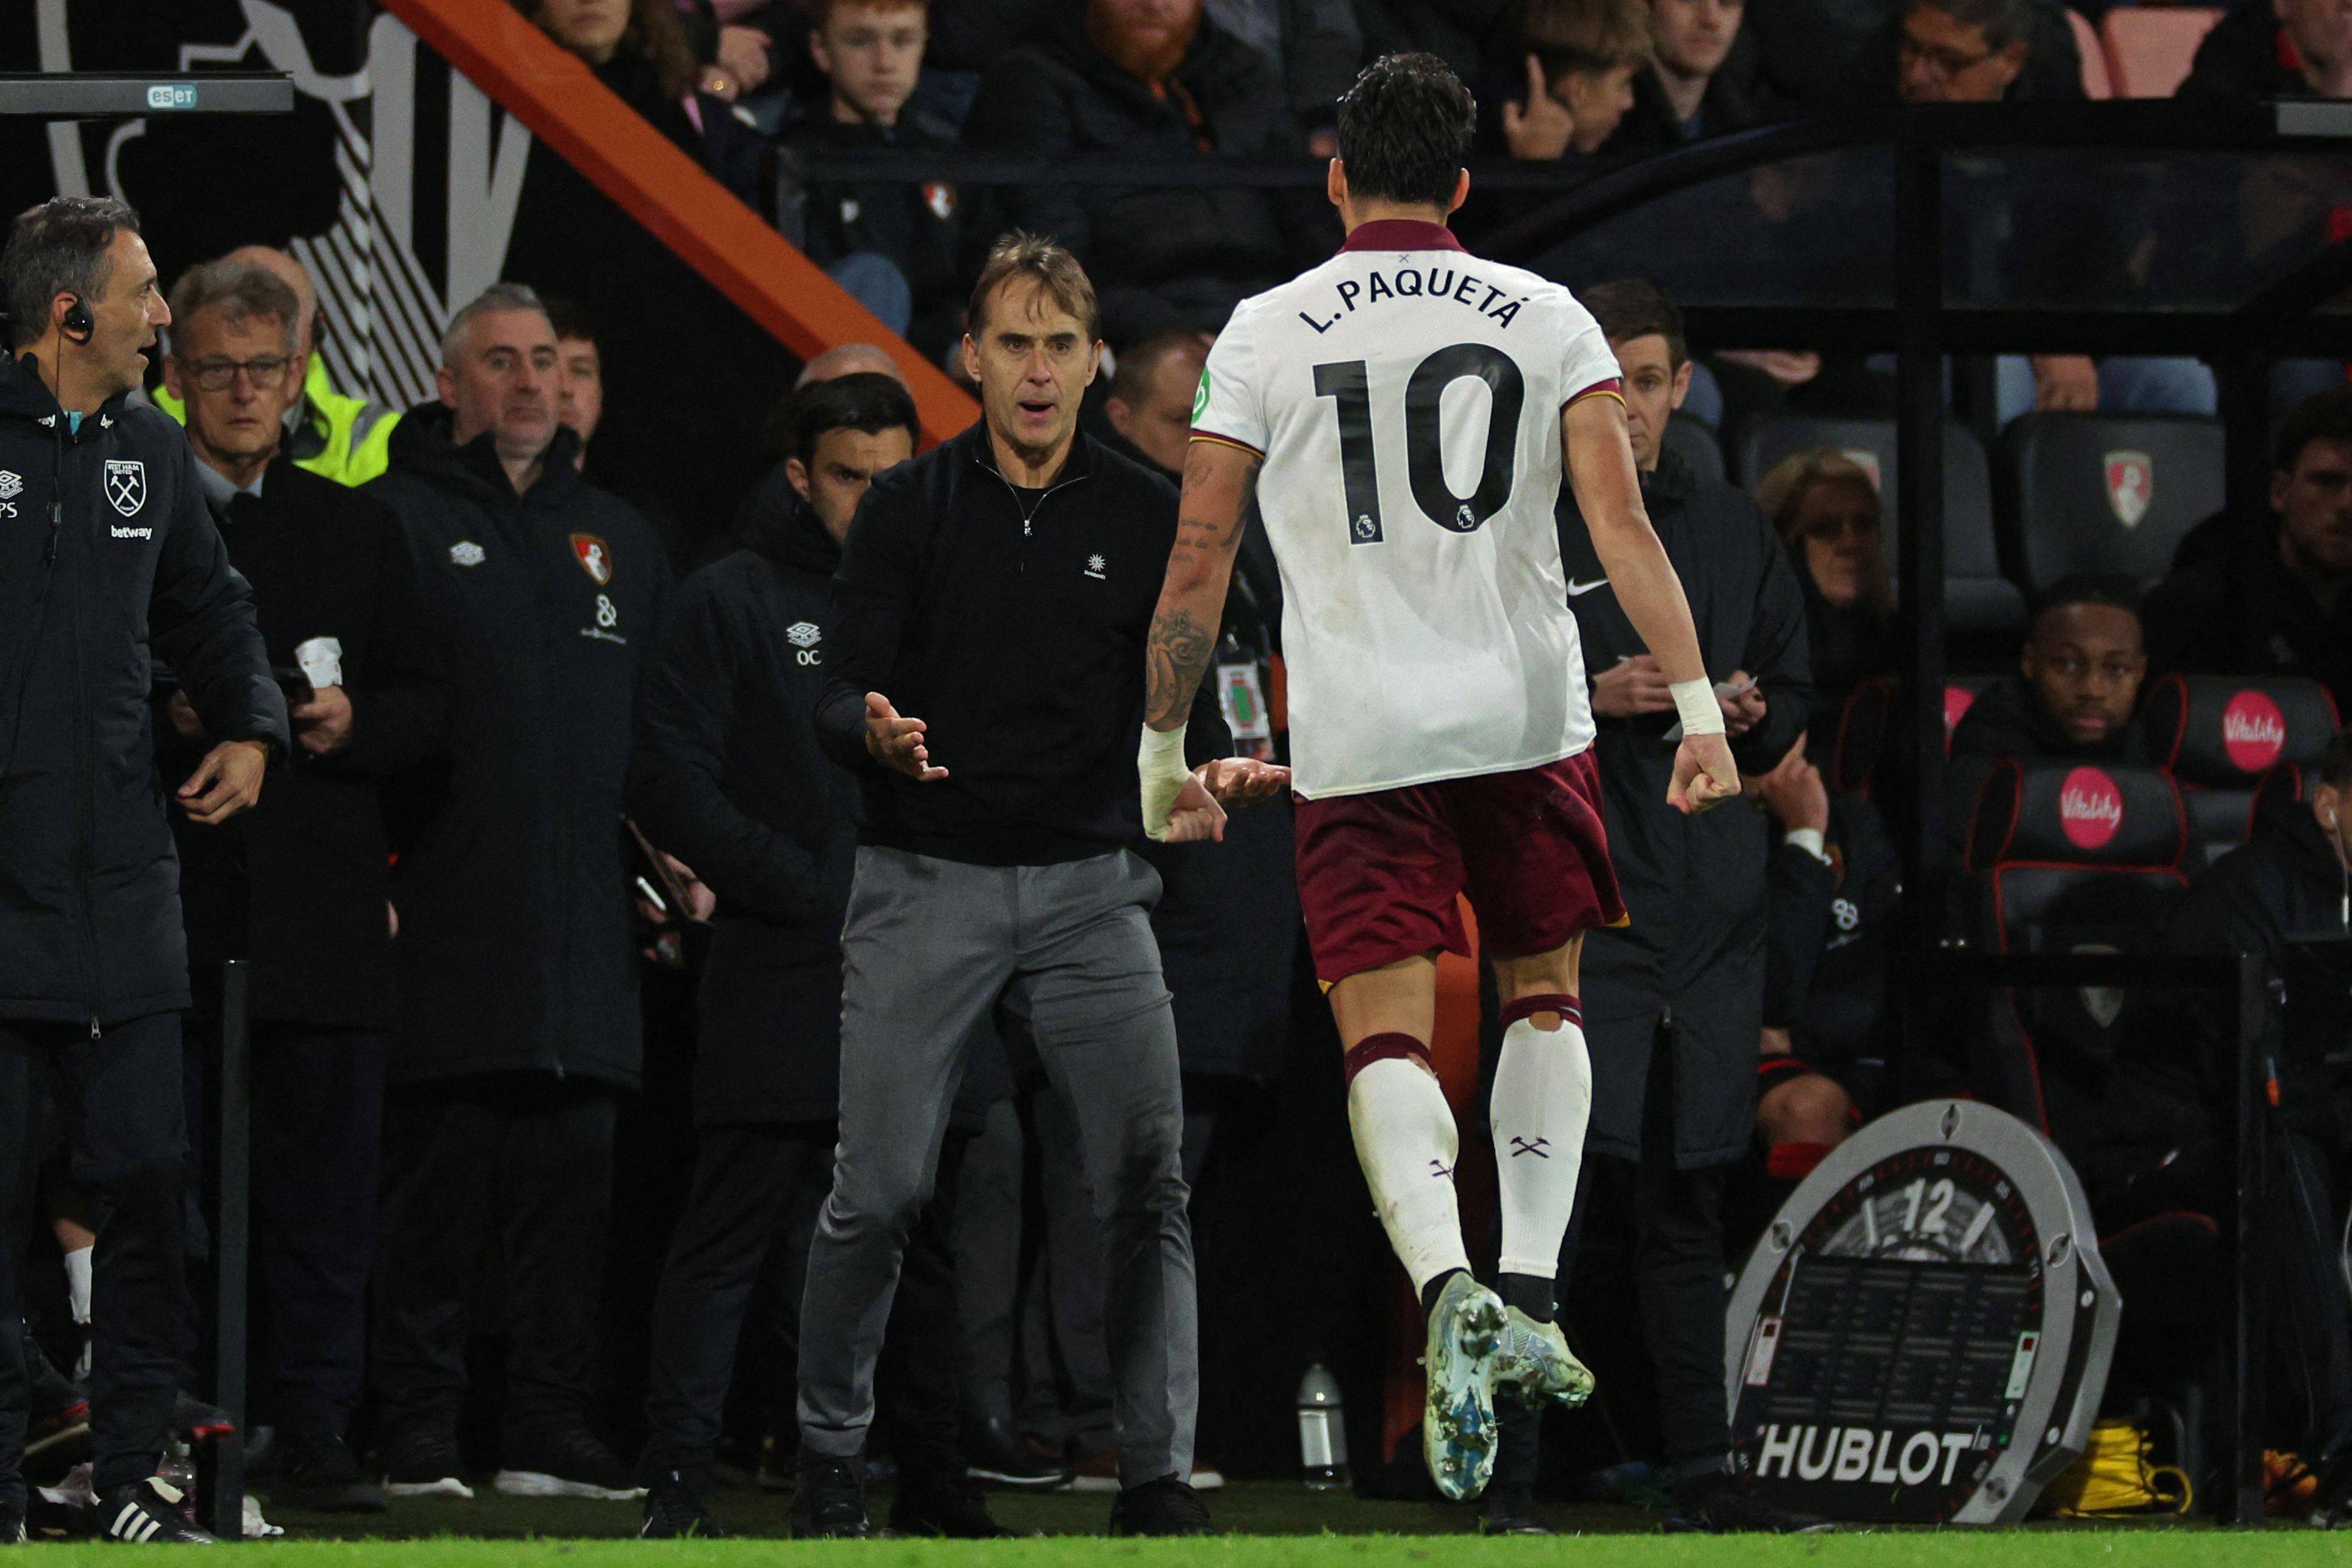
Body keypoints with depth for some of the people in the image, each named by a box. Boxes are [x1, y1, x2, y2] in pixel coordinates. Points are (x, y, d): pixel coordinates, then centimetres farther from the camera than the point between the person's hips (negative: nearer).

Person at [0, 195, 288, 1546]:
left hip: (119, 879, 5)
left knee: (149, 1178, 2)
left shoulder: (151, 455, 12)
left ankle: (134, 1475, 10)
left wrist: (251, 726, 12)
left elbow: (212, 613, 27)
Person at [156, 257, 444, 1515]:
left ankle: (312, 1436, 3)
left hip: (318, 905, 2)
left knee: (322, 1187, 0)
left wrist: (350, 723, -6)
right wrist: (166, 719, -14)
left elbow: (425, 704, 14)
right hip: (168, 905, -2)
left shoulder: (357, 529, 16)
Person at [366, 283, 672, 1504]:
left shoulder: (614, 536, 19)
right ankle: (417, 1434, -1)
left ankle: (551, 1433, 8)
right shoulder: (396, 520, 2)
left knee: (573, 1179, 4)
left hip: (583, 930, 5)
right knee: (435, 1180, -5)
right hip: (444, 920, -5)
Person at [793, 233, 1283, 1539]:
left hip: (1087, 887, 1)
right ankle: (830, 1453, 14)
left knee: (1147, 1182, -7)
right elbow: (840, 697, -2)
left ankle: (1158, 1474, 0)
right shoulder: (909, 507, 1)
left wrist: (1207, 770, -16)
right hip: (924, 881, -1)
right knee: (880, 1188, -5)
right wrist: (879, 733, -25)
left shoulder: (1145, 520, 5)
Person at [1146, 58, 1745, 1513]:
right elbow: (1623, 523, -8)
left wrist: (1164, 752, 9)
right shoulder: (1547, 319, 2)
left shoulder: (1265, 336, 0)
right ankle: (1531, 1297, 12)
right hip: (1528, 716, 1)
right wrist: (1698, 706, -10)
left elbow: (1199, 568, -1)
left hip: (1360, 738, -1)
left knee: (1387, 1036, -2)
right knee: (1544, 995, 21)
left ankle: (1449, 1290, -27)